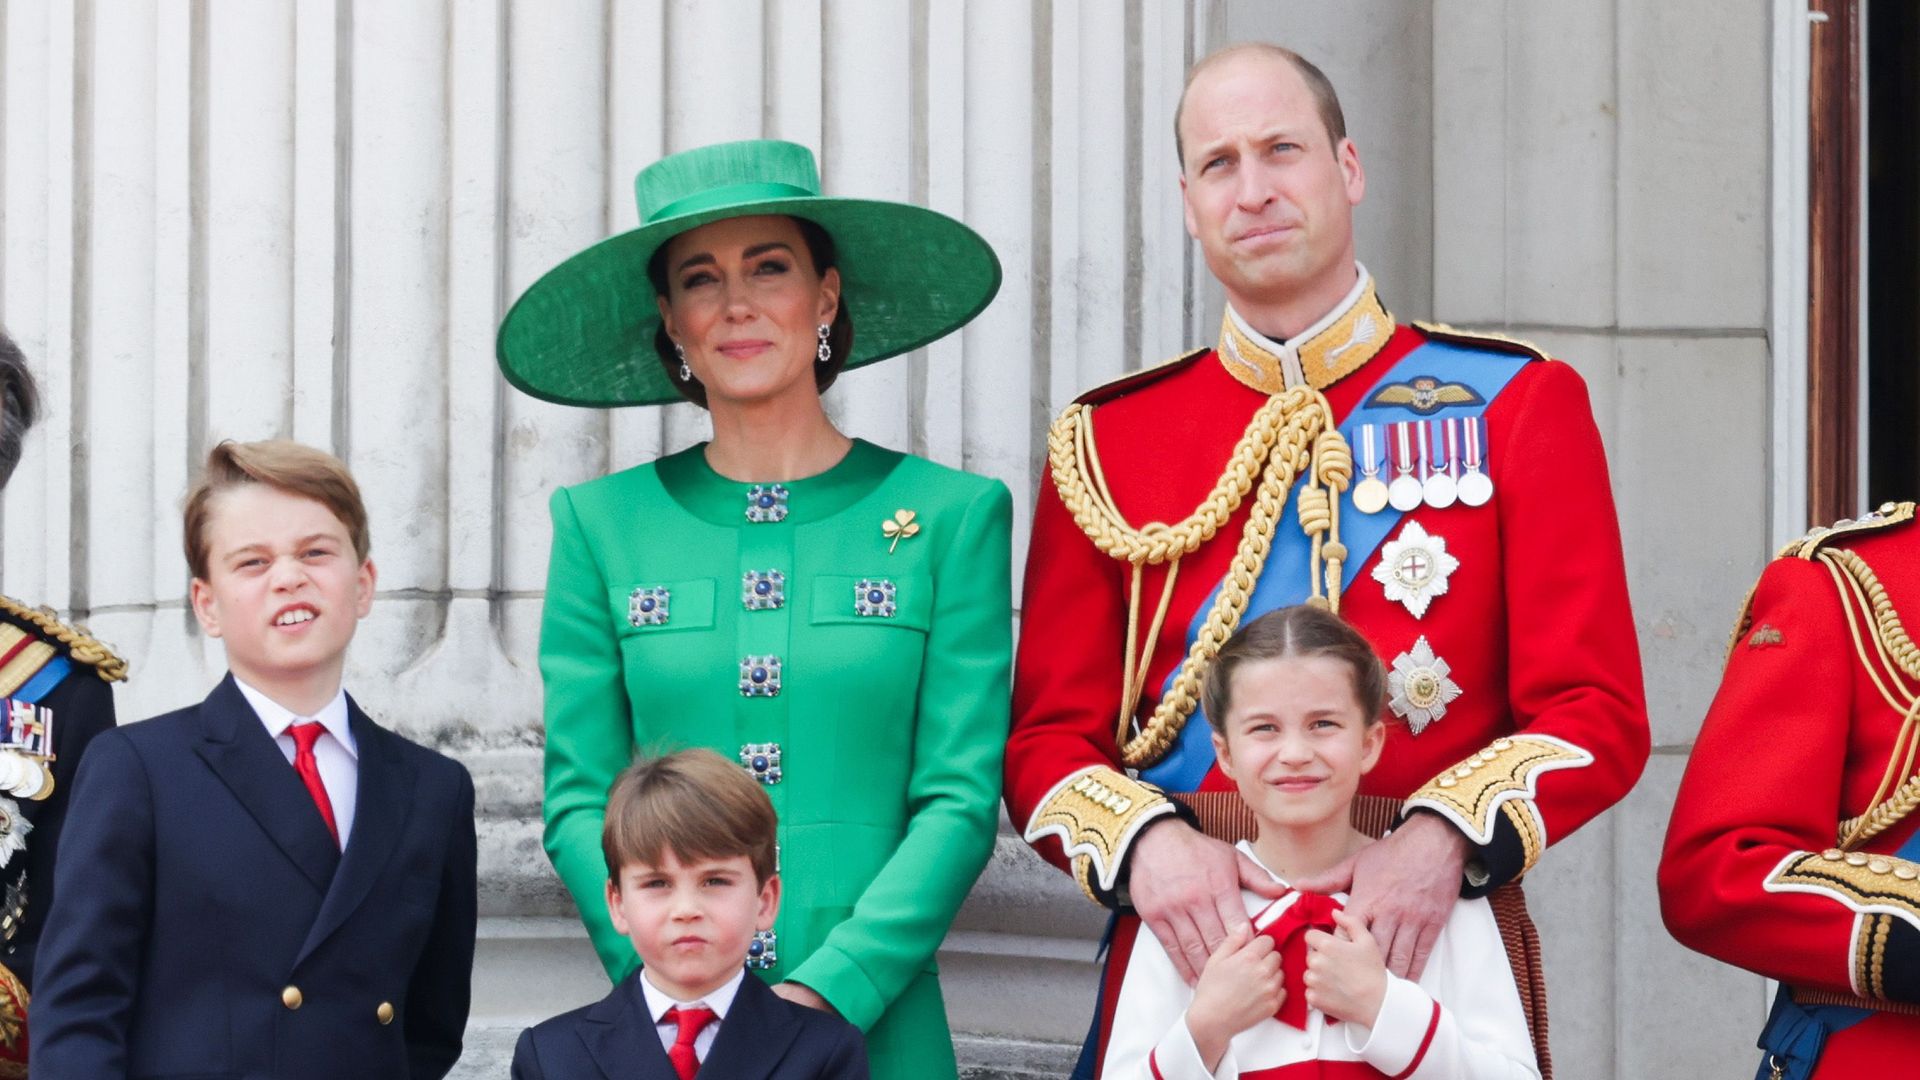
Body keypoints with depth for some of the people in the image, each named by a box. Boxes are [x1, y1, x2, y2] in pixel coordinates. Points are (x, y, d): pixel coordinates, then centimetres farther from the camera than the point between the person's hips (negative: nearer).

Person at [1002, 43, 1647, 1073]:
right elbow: (1048, 736, 5)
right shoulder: (1106, 441, 7)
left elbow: (1596, 714, -3)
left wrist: (1444, 837, -19)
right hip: (1192, 948, 1)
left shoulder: (1518, 403, 3)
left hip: (1433, 949, -1)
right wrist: (1144, 842, -16)